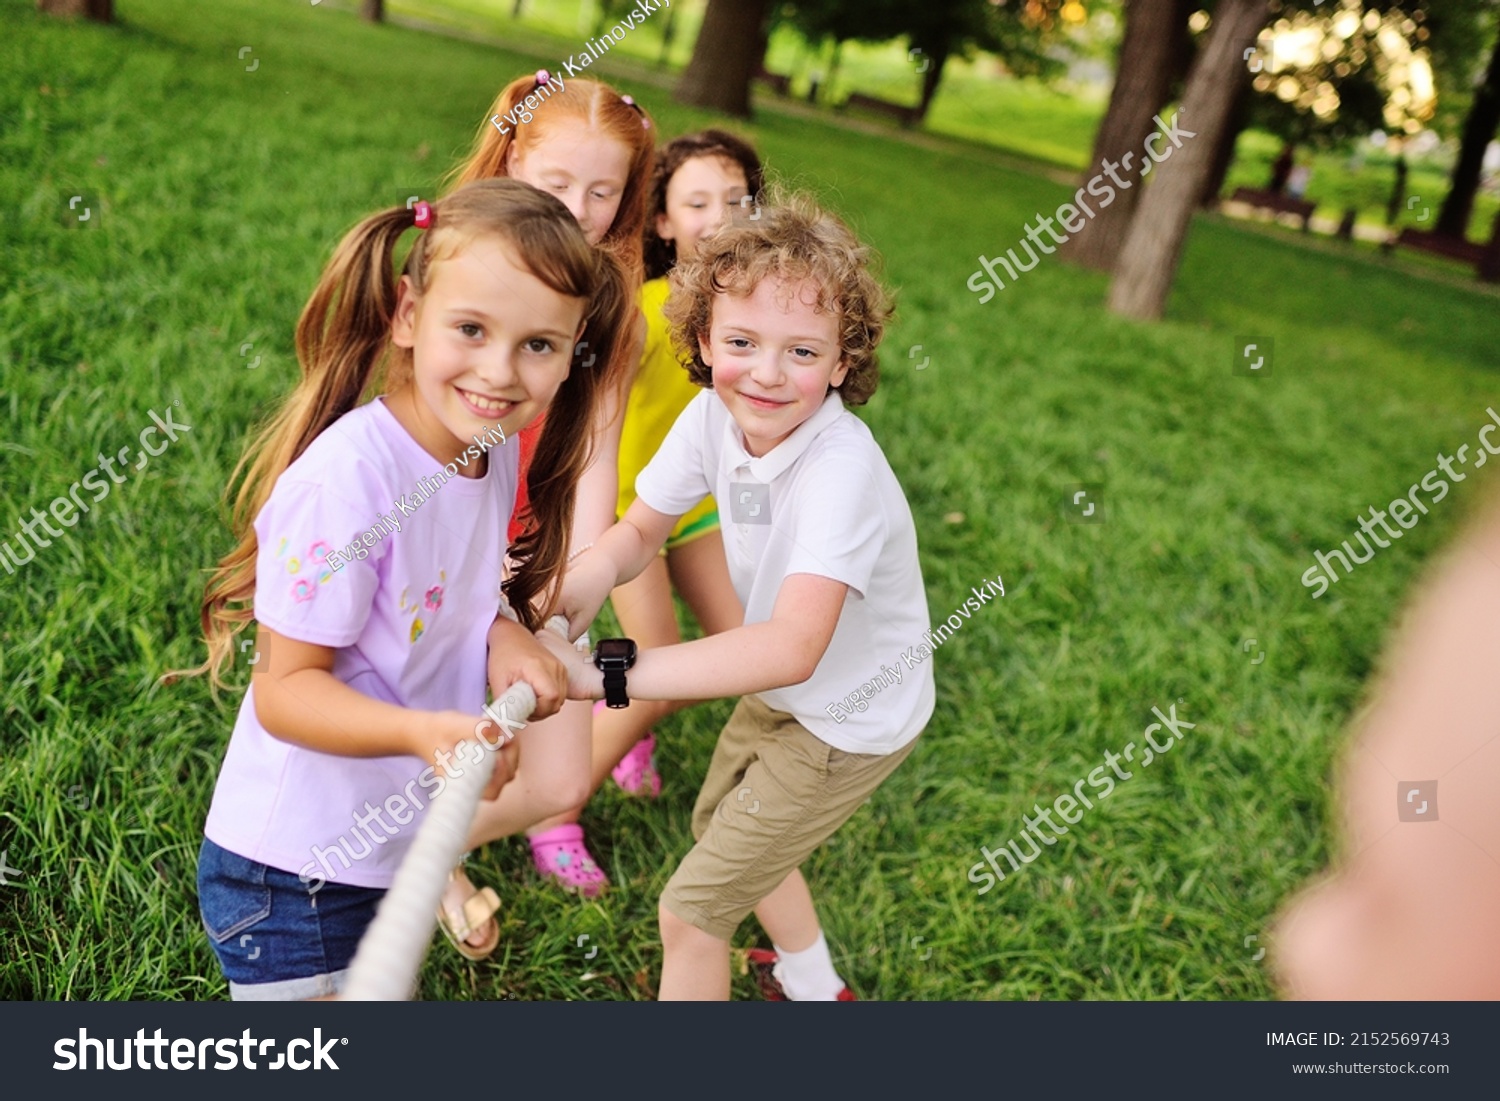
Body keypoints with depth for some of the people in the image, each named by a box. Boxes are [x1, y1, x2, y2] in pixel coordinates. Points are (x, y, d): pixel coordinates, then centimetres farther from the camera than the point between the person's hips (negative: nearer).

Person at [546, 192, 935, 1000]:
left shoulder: (842, 471, -37)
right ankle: (811, 985, 57)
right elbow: (640, 530, -4)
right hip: (777, 691, 8)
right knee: (720, 826, 32)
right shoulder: (712, 417, -16)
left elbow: (793, 649, -48)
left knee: (690, 911, -1)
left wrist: (607, 674, -52)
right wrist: (573, 592, -27)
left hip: (847, 725, -8)